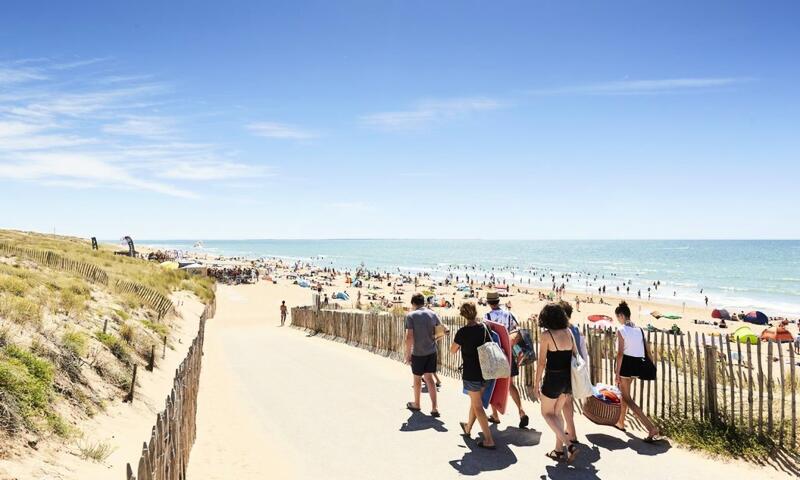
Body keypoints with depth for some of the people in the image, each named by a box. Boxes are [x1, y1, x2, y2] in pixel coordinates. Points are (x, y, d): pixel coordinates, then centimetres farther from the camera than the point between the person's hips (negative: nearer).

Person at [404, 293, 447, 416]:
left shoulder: (411, 316, -13)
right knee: (429, 378, 13)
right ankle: (434, 407, 6)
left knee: (417, 379, 14)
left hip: (418, 353, -4)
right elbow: (444, 330, 3)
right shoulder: (432, 314, -1)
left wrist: (407, 354, -9)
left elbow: (409, 337, -18)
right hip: (431, 352, 4)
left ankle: (416, 404, 32)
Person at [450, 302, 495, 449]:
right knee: (475, 401, 23)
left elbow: (453, 350, -5)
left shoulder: (463, 332, -17)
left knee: (478, 407, 2)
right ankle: (468, 427, 44)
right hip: (485, 371, 6)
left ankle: (489, 440, 2)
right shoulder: (483, 327, -2)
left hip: (470, 373, -6)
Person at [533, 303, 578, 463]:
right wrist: (572, 385, 17)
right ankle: (559, 449, 25)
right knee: (557, 413, 20)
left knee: (547, 413, 11)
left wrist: (536, 384, -4)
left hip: (552, 379, -6)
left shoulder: (546, 335, -14)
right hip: (568, 378, 6)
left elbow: (541, 362, -13)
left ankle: (569, 445, -2)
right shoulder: (568, 333, 3)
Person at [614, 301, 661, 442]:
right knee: (623, 393, 24)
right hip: (637, 364, 8)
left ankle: (652, 428, -11)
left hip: (626, 363, -8)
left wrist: (617, 372, -14)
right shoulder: (638, 329, 7)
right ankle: (621, 423, 36)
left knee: (627, 398, 0)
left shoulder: (621, 330, -13)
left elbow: (620, 353, -17)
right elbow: (647, 350, 7)